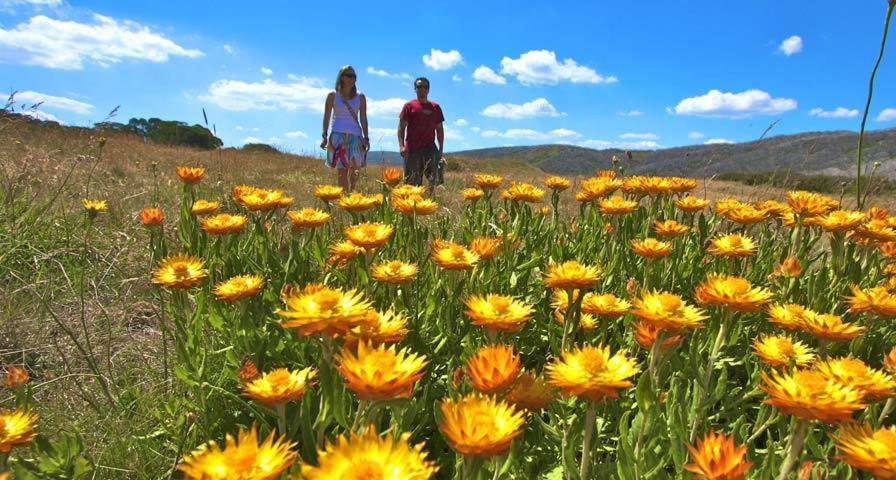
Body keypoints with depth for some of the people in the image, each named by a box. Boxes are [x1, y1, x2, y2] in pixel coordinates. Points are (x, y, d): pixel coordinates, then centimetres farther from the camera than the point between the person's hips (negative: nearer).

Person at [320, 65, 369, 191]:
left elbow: (363, 119, 10)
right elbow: (326, 117, 6)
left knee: (354, 168, -4)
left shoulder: (360, 97, 10)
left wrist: (366, 138, 4)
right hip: (338, 135, -2)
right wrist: (324, 136, -2)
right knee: (341, 169, -8)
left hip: (355, 136, 2)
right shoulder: (333, 95, 6)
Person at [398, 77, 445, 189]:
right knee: (412, 182, 1)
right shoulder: (409, 106, 5)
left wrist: (441, 149, 9)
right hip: (412, 149, -2)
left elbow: (439, 129, 16)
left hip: (430, 148, 2)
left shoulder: (435, 107, 13)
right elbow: (401, 127, 1)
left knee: (435, 180, -10)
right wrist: (401, 146, -11)